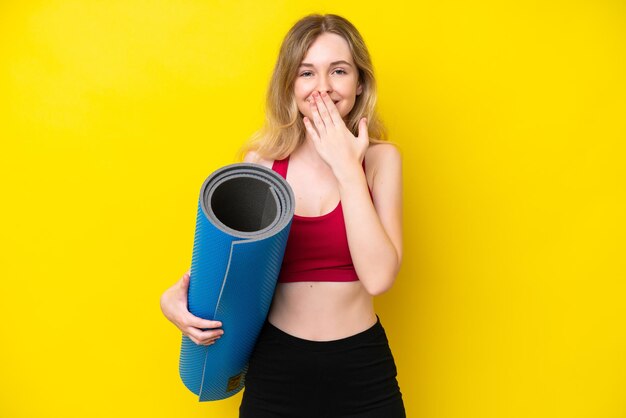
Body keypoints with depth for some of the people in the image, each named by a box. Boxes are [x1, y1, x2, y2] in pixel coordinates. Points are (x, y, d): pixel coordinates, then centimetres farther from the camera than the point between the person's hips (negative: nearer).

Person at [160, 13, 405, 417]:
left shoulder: (380, 158, -6)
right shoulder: (262, 160, -5)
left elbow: (379, 276, -17)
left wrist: (347, 167, -17)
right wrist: (176, 298, -11)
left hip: (361, 369, 0)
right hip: (276, 367, 1)